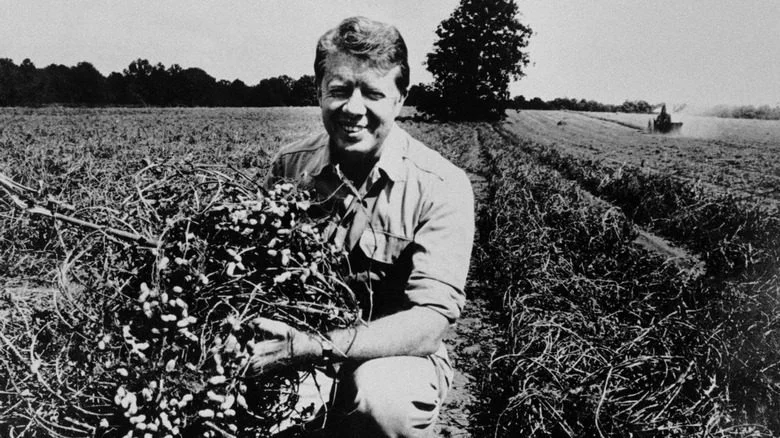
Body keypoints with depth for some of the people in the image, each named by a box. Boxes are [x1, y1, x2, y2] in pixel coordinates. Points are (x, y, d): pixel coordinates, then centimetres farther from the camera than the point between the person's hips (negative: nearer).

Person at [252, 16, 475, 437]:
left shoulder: (442, 187, -16)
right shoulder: (288, 166, -4)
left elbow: (431, 318, -23)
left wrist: (318, 346, -35)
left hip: (400, 356, -3)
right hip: (301, 355, 4)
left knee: (379, 394, -35)